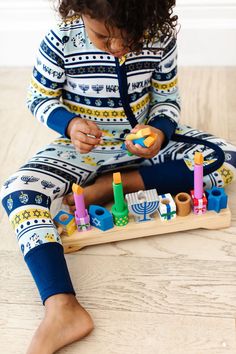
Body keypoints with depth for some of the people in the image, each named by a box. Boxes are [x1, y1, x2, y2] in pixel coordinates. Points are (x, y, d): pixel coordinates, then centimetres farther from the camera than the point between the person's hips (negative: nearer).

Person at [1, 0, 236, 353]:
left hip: (142, 140, 2)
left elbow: (167, 98, -2)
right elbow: (40, 99, -5)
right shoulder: (60, 42, -19)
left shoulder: (161, 37, -14)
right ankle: (62, 309, -42)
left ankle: (108, 186, -17)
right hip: (83, 146, -2)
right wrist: (69, 123, -26)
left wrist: (160, 132, -24)